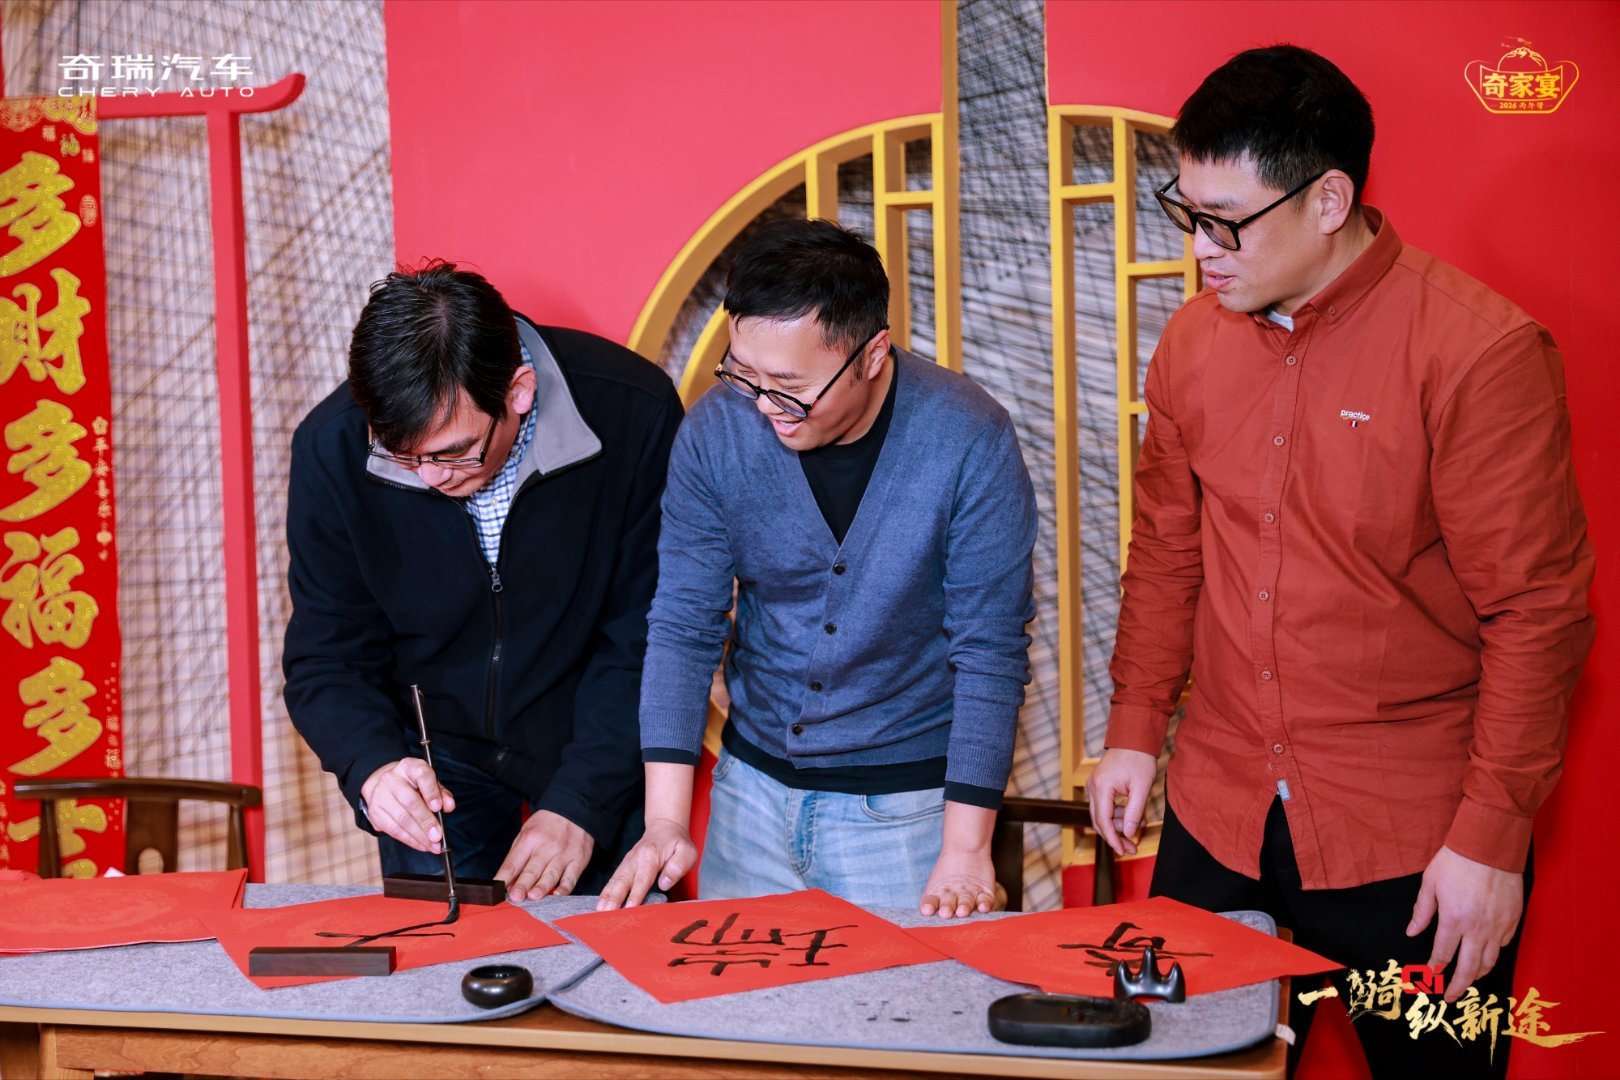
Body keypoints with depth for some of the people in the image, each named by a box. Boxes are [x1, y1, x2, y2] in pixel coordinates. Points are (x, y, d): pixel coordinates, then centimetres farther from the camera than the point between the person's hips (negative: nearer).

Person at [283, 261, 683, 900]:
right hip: (437, 756, 1)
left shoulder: (635, 414, -26)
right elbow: (325, 659, -10)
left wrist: (580, 804, -24)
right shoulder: (332, 449, -19)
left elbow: (648, 642, -18)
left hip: (602, 755, -1)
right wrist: (373, 767, -30)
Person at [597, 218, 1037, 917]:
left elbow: (990, 654, -15)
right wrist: (665, 821, -13)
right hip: (752, 789, 3)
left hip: (909, 802, -3)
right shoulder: (715, 432, -10)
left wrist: (965, 849, -16)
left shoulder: (969, 441, -18)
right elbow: (682, 626, -6)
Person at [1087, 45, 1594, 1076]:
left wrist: (1491, 836, -13)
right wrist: (1136, 727, 11)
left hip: (1413, 838, -5)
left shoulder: (1479, 350, -15)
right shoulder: (1194, 341, 3)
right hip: (1219, 814, 5)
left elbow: (1537, 611, -13)